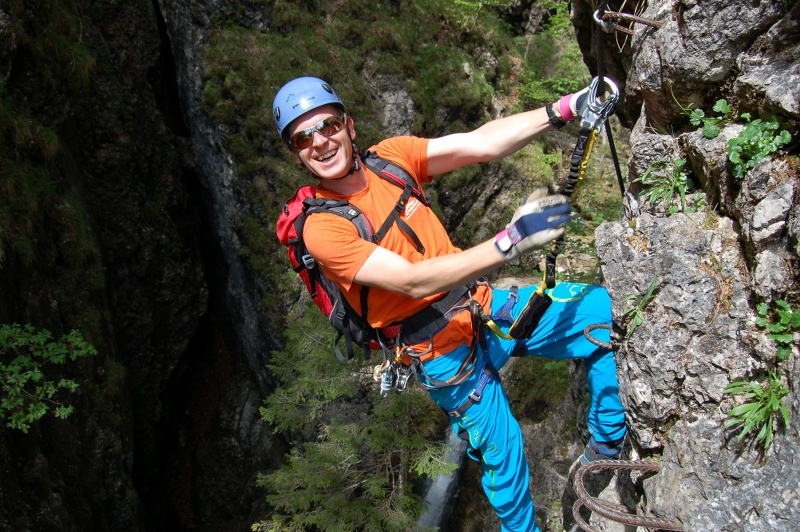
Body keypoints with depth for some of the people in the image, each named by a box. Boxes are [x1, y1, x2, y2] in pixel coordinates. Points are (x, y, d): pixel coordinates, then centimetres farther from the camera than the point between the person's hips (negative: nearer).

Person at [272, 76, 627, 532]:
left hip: (485, 306, 6)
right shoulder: (321, 228, -19)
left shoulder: (390, 157, -2)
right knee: (503, 454, 2)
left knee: (605, 311, -1)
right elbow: (412, 281, -28)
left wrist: (563, 109, -25)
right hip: (445, 351, -5)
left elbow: (483, 143, -11)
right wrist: (510, 242, -37)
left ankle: (607, 448, 15)